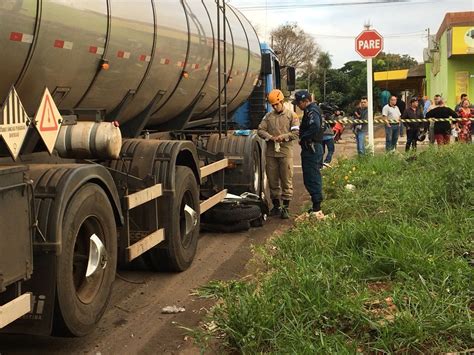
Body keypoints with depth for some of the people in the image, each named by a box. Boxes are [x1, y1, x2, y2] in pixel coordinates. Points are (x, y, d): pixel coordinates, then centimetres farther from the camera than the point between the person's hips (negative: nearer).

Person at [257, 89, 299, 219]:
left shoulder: (291, 115, 3)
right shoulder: (268, 116, 12)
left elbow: (296, 133, -3)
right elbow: (260, 130, 5)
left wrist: (283, 137, -15)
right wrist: (270, 137, -11)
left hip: (285, 152, -3)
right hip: (271, 153, 3)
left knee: (287, 181, -3)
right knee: (273, 180, 8)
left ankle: (286, 207, 2)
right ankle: (276, 206, 20)